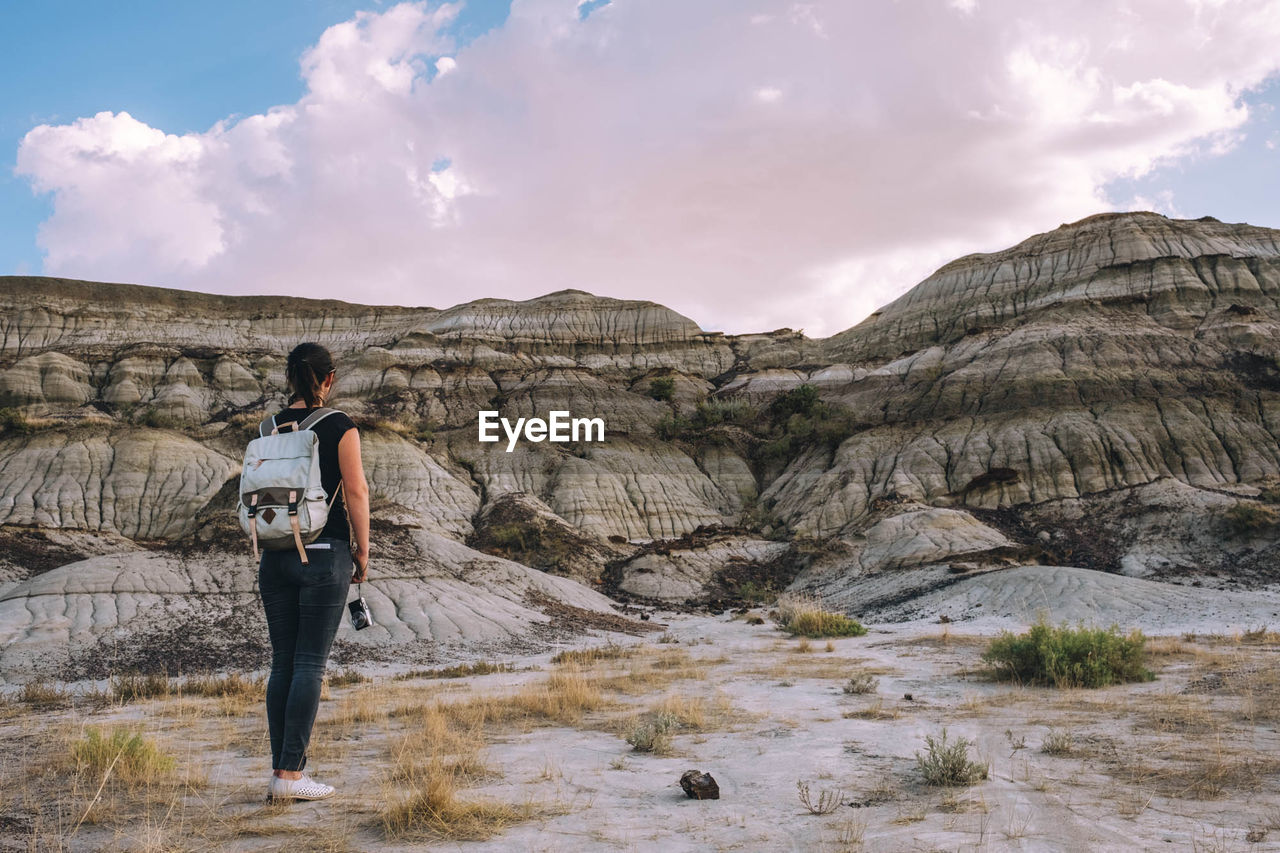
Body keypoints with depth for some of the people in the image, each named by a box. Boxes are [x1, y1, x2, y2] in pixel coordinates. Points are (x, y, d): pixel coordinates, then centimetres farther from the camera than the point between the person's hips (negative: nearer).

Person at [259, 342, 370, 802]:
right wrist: (363, 551, 2)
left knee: (282, 661, 10)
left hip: (275, 556, 5)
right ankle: (290, 774, -2)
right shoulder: (339, 427, -6)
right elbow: (356, 493, -8)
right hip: (325, 556, -5)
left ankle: (281, 769, 14)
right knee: (310, 663, -2)